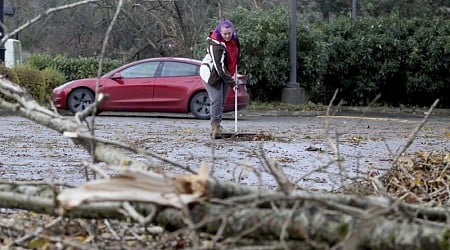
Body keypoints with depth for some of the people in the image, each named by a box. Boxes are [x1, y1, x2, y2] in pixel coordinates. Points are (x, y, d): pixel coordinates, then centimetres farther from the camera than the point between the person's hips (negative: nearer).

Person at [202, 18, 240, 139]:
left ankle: (216, 126, 16)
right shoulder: (216, 44, -27)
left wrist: (233, 74, 16)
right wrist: (230, 81, -27)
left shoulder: (233, 40, -2)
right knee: (216, 100, -14)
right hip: (213, 75, -8)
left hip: (226, 74, 8)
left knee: (222, 102, 9)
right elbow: (219, 65, -28)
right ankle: (215, 127, -12)